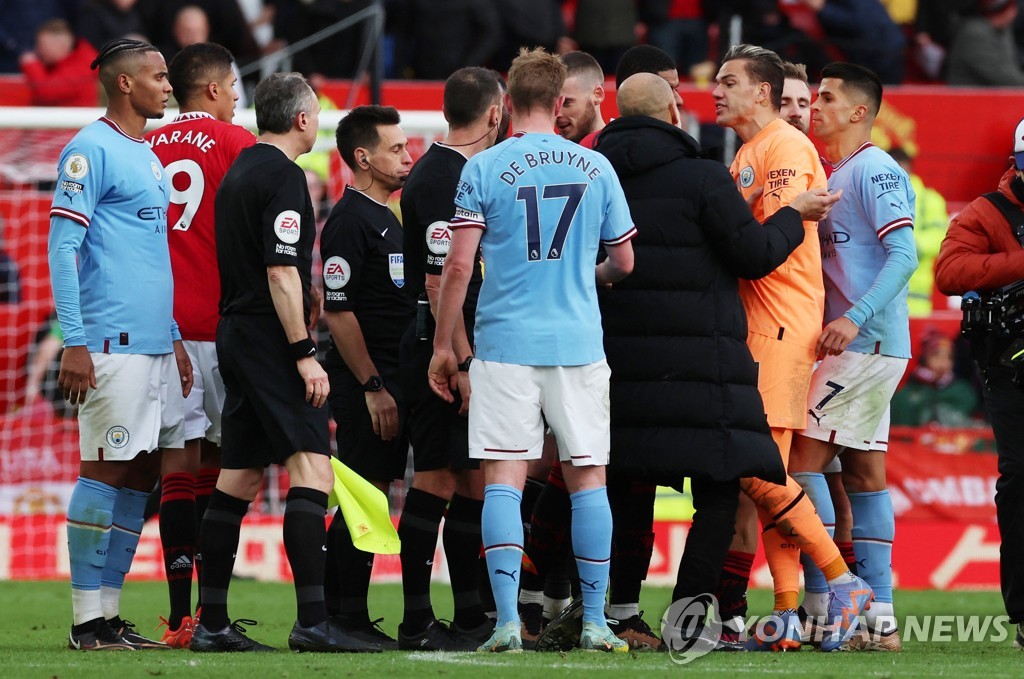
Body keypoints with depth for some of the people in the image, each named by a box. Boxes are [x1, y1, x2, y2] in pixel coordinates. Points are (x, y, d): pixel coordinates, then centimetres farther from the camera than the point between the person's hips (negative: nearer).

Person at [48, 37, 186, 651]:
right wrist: (75, 342, -18)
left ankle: (110, 617, 11)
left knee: (138, 478, 7)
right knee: (107, 472, -7)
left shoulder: (148, 157, 19)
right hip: (112, 342, -9)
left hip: (155, 343, 9)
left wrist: (175, 338, 22)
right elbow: (63, 248, -13)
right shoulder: (92, 151, -8)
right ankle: (89, 622, -5)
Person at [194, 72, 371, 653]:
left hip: (236, 337, 10)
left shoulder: (240, 171, 17)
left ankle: (213, 623, 9)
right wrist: (305, 353, -18)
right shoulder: (283, 177, -12)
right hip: (271, 339, -10)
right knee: (311, 467, -14)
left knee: (240, 477, 10)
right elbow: (281, 271, -18)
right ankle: (313, 620, -23)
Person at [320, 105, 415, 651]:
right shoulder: (350, 220, -12)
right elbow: (337, 311, -17)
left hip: (389, 379, 9)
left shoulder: (385, 218, 18)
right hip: (365, 381, -9)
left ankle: (332, 612, 14)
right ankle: (349, 620, -5)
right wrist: (372, 387, -18)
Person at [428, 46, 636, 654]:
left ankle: (508, 621, -11)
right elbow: (624, 262, 13)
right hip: (579, 344, 1)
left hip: (505, 346, -1)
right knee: (587, 478, 7)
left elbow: (458, 266, -4)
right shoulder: (595, 168, 5)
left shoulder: (482, 170, -1)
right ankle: (595, 622, 7)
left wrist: (443, 346, 5)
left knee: (504, 479, -2)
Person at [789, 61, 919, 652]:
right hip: (860, 346, 9)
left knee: (803, 458, -10)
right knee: (864, 475, 6)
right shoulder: (836, 176, 19)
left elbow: (904, 255, -19)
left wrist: (855, 317, -27)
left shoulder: (875, 171, -10)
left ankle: (829, 602, -10)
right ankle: (879, 618, 5)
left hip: (868, 342, -9)